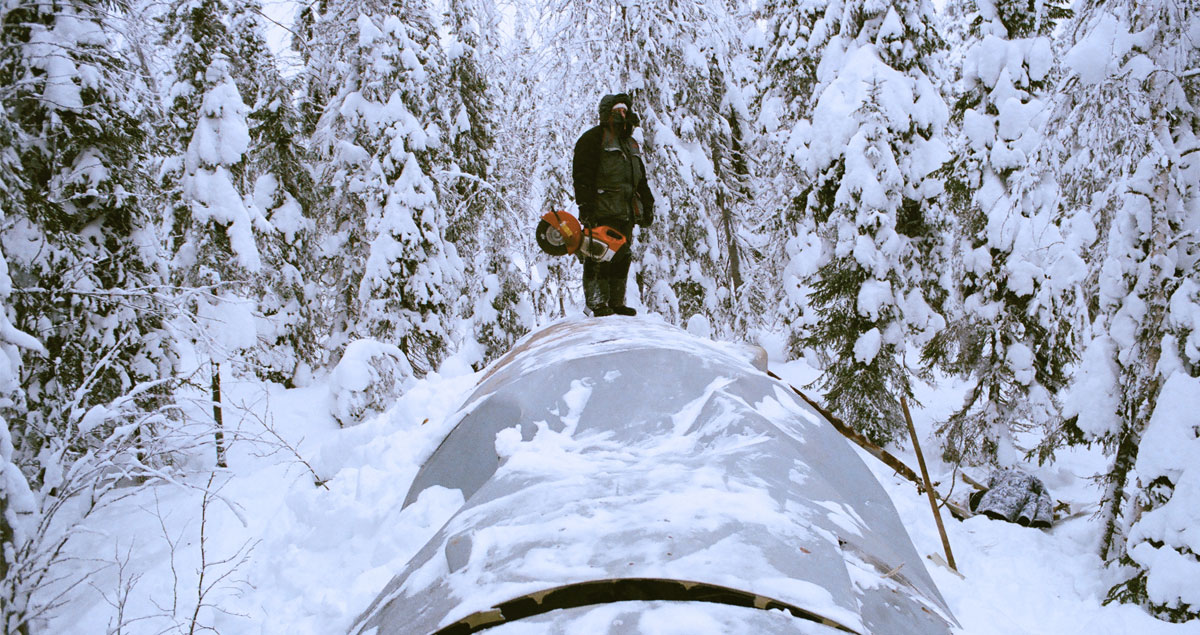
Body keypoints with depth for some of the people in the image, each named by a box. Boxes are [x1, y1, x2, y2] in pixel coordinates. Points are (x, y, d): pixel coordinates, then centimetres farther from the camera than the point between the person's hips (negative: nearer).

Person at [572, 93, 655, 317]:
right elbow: (582, 174, -10)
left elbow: (641, 179, 30)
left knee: (623, 256, 7)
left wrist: (647, 205, 22)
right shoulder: (593, 138, -1)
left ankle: (616, 303, 13)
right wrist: (585, 205, -18)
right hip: (602, 212, -8)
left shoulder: (631, 143, 25)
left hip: (626, 212, 8)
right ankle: (597, 302, -4)